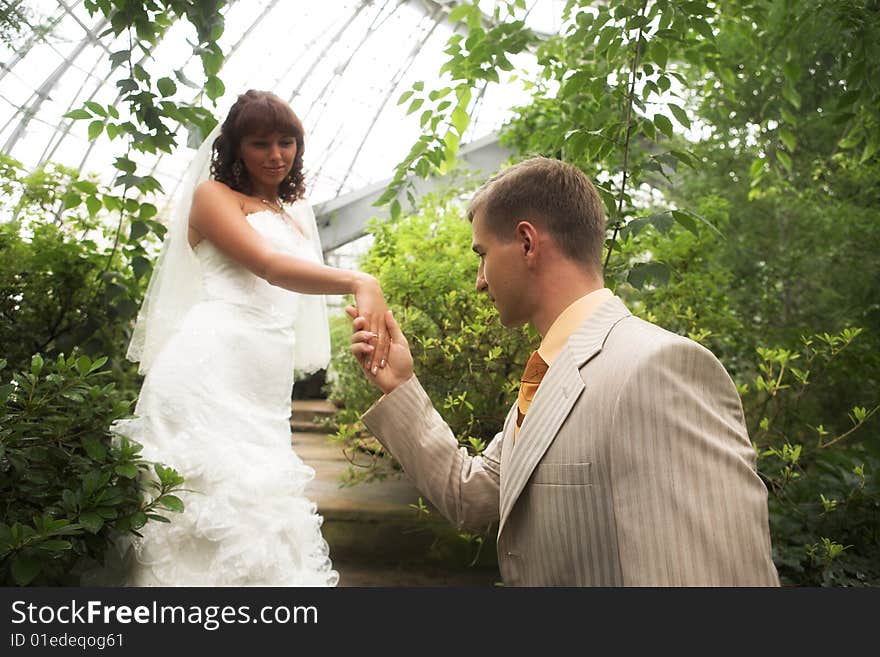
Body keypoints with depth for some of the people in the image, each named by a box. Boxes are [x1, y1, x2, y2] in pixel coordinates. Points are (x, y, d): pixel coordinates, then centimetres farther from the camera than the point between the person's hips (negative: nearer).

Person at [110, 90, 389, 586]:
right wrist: (359, 282, -28)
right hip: (211, 367, -6)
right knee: (217, 497, -12)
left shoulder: (297, 215, 25)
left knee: (260, 509, 2)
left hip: (267, 390, 6)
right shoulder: (214, 196, 4)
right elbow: (269, 266, -14)